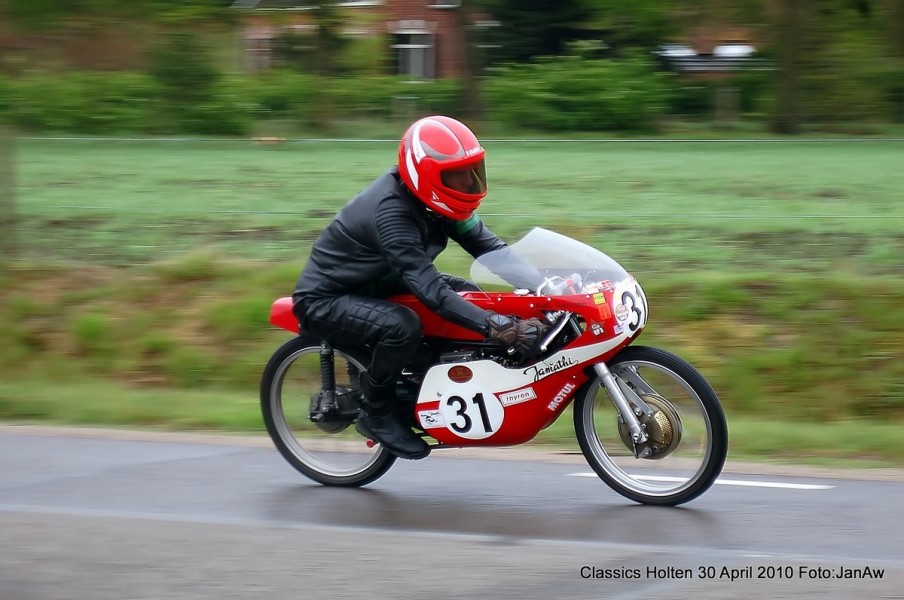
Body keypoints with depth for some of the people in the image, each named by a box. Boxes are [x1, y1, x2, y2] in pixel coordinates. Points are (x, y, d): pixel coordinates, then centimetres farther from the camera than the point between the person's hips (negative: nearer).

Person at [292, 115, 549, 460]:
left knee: (469, 295, 0)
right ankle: (376, 414, -13)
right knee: (403, 326, -35)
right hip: (325, 300, -9)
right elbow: (430, 289, -39)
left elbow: (486, 244, -6)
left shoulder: (431, 199, -5)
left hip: (375, 285, 9)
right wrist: (496, 327, -48)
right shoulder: (391, 212, -32)